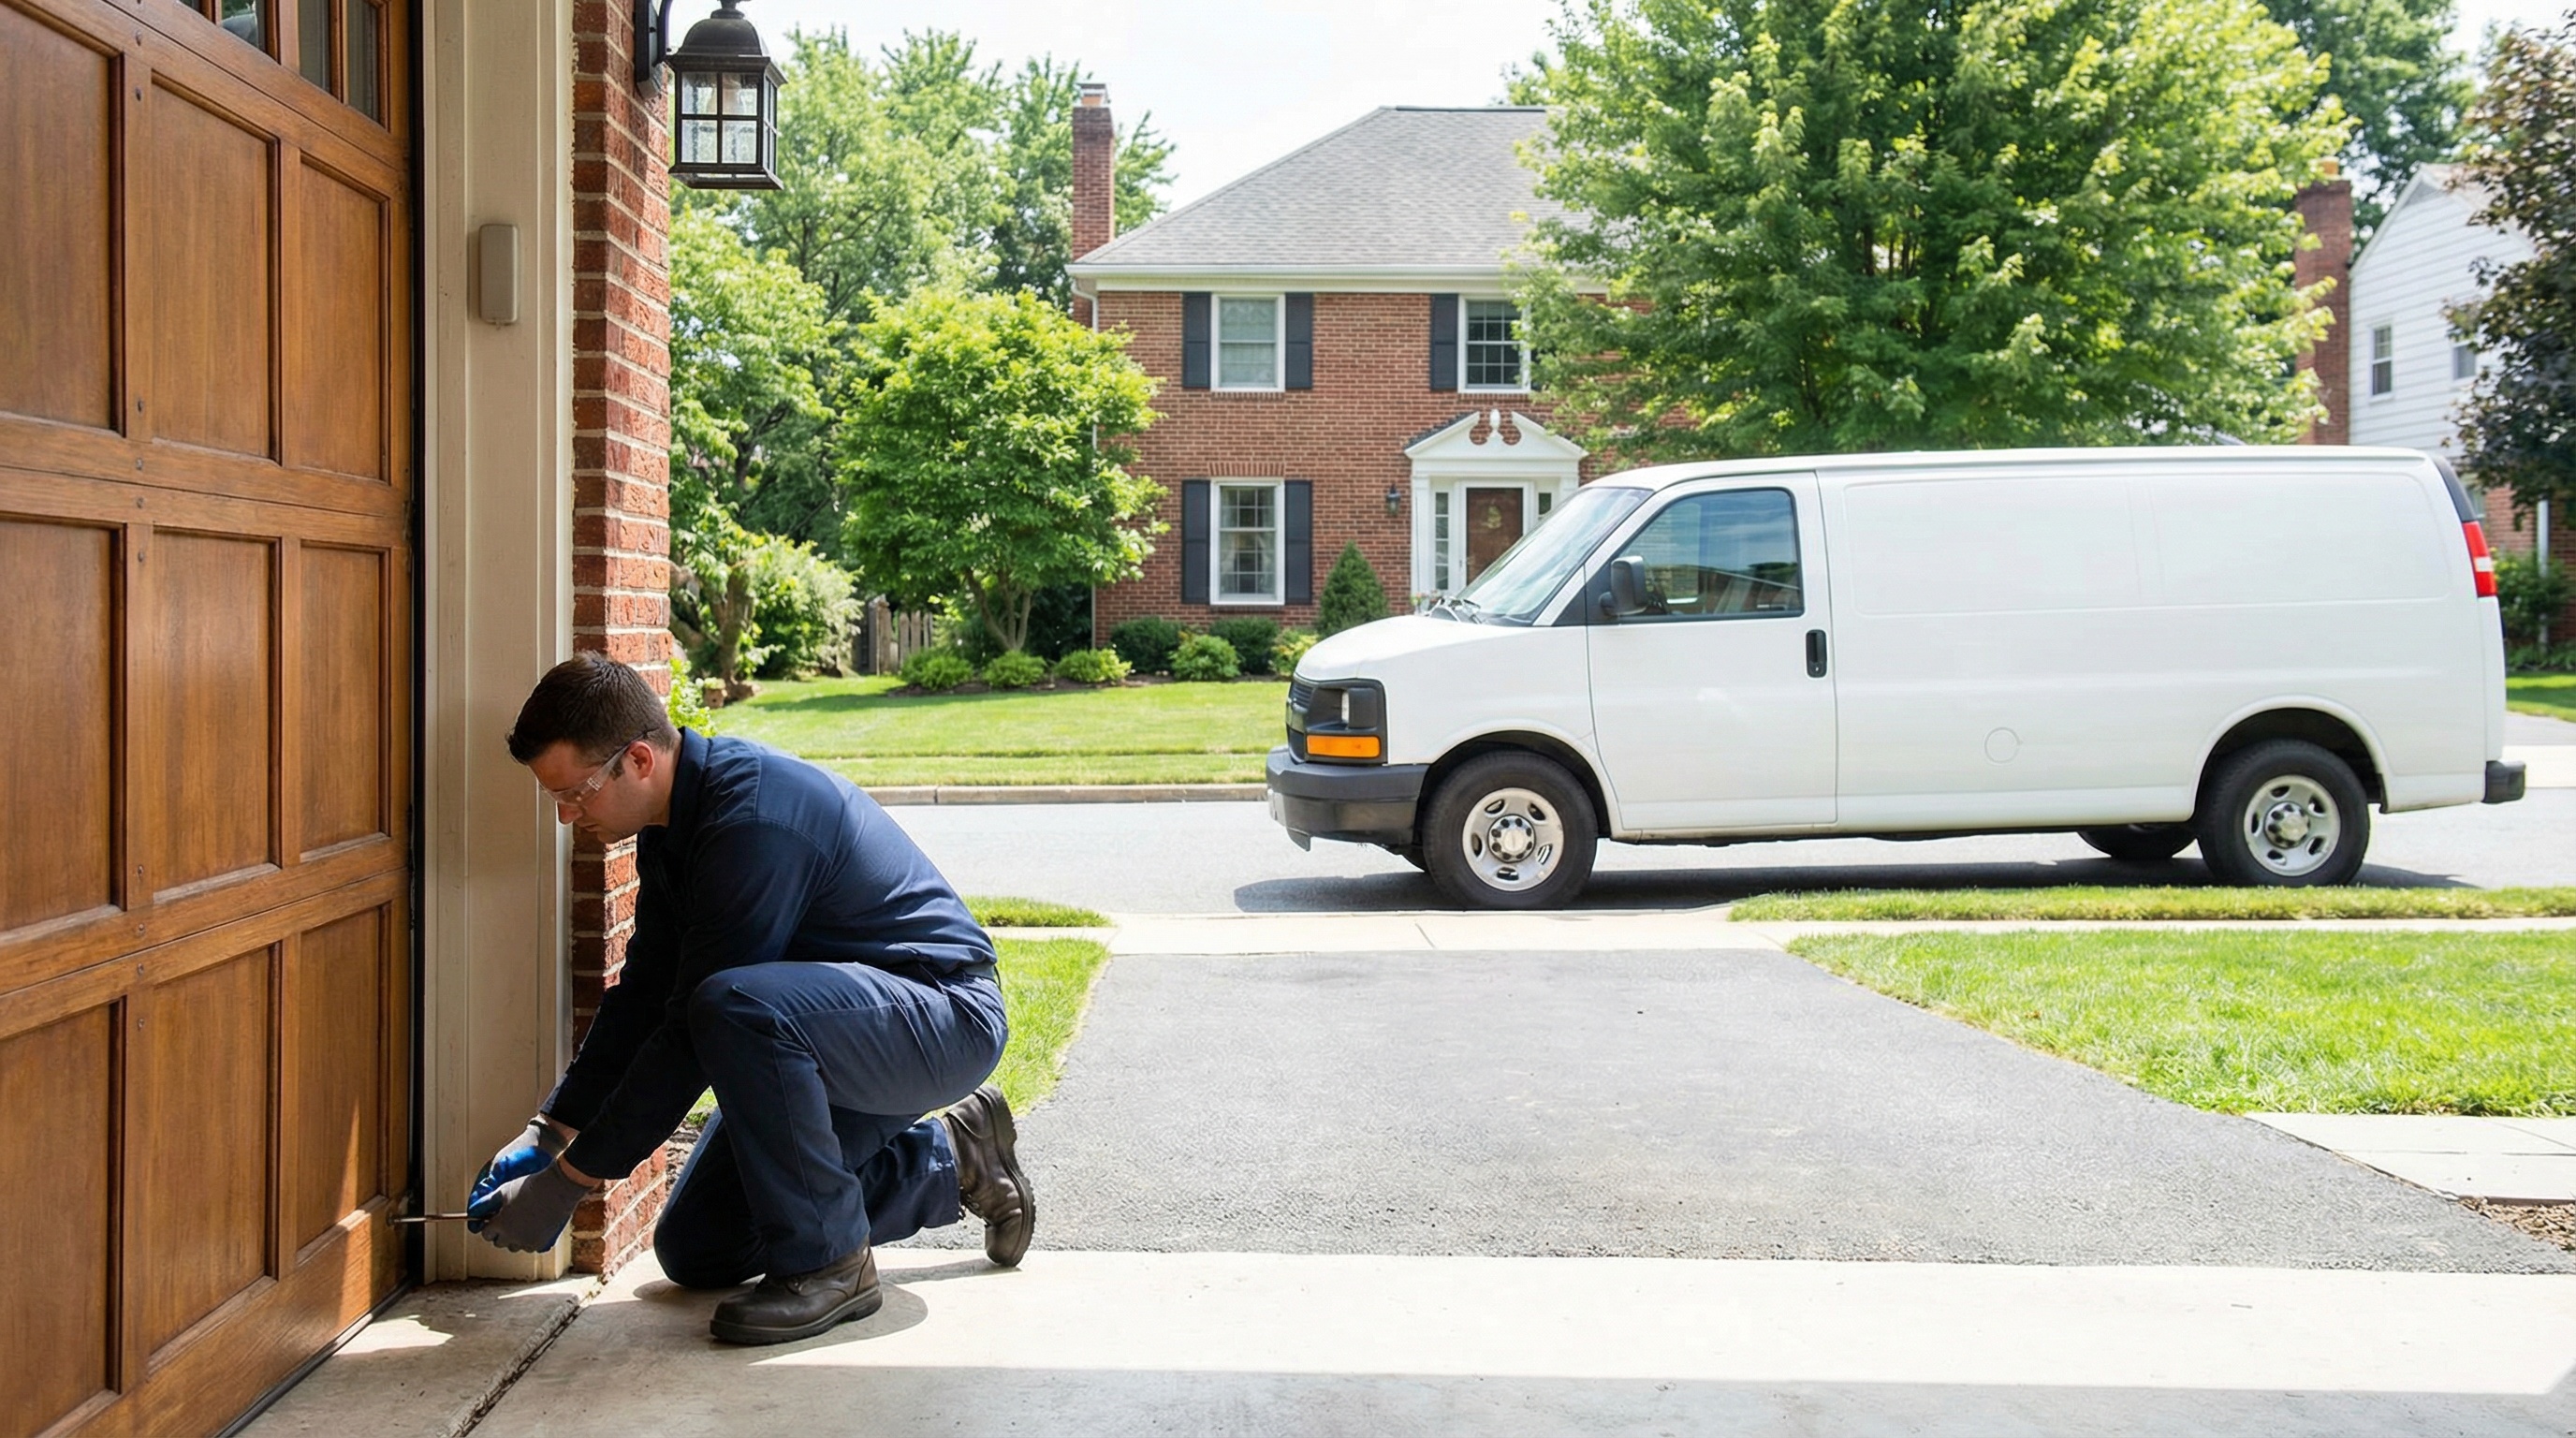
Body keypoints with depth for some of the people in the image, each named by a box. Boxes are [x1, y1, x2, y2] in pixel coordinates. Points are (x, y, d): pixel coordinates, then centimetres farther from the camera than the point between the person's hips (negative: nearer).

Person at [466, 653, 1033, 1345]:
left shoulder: (753, 820, -28)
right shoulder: (674, 819, 2)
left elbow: (695, 1027, -27)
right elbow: (642, 995, 14)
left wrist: (568, 1180, -19)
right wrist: (550, 1130, 10)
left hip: (946, 1014, -10)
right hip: (843, 1032, 10)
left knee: (735, 1005, -38)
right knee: (694, 1253, 8)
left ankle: (829, 1261, -19)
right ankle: (950, 1161, 21)